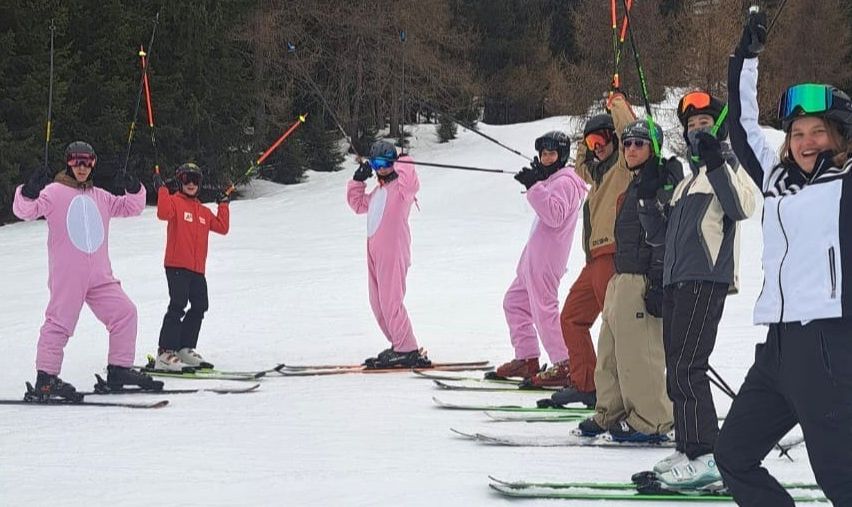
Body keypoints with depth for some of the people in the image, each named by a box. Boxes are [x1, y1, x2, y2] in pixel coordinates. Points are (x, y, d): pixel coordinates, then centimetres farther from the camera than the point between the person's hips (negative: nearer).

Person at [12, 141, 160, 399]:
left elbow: (129, 207, 26)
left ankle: (119, 370, 11)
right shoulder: (55, 192, 1)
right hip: (66, 275, -6)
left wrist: (134, 190, 5)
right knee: (60, 322, -8)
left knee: (125, 312, 2)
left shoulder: (99, 197, 20)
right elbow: (25, 210, -9)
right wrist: (30, 192, -30)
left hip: (99, 276, 6)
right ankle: (46, 378, -3)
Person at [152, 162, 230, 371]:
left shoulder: (204, 211, 21)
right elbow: (164, 213, -21)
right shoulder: (175, 202, 0)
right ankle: (165, 353, -17)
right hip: (177, 266, -7)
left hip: (197, 269, 7)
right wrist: (162, 190, -21)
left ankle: (185, 348, 22)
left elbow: (222, 227, 16)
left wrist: (223, 205, 17)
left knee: (199, 307, 10)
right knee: (178, 306, -15)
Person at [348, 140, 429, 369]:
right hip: (375, 252, 10)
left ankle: (408, 351, -12)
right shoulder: (378, 191, 23)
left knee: (390, 301, -14)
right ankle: (400, 346, 17)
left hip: (394, 251, -10)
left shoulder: (401, 187, -4)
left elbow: (411, 184, -28)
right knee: (378, 302, 10)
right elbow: (358, 203, 36)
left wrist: (402, 164, -22)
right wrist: (358, 180, 24)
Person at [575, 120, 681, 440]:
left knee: (638, 352, -9)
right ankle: (611, 413, 19)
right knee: (610, 350, 12)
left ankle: (651, 422, -4)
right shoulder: (636, 184, 20)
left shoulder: (663, 183, -10)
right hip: (622, 278, 10)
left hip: (643, 279, -10)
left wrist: (658, 284, -22)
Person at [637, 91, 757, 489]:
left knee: (686, 367, -16)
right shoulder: (688, 180, 27)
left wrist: (715, 164, -27)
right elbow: (659, 234, 24)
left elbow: (743, 207, -18)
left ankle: (706, 457, -19)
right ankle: (687, 451, 11)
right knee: (677, 370, 7)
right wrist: (648, 196, 9)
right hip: (676, 281, 9)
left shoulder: (731, 164, 3)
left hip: (706, 279, -9)